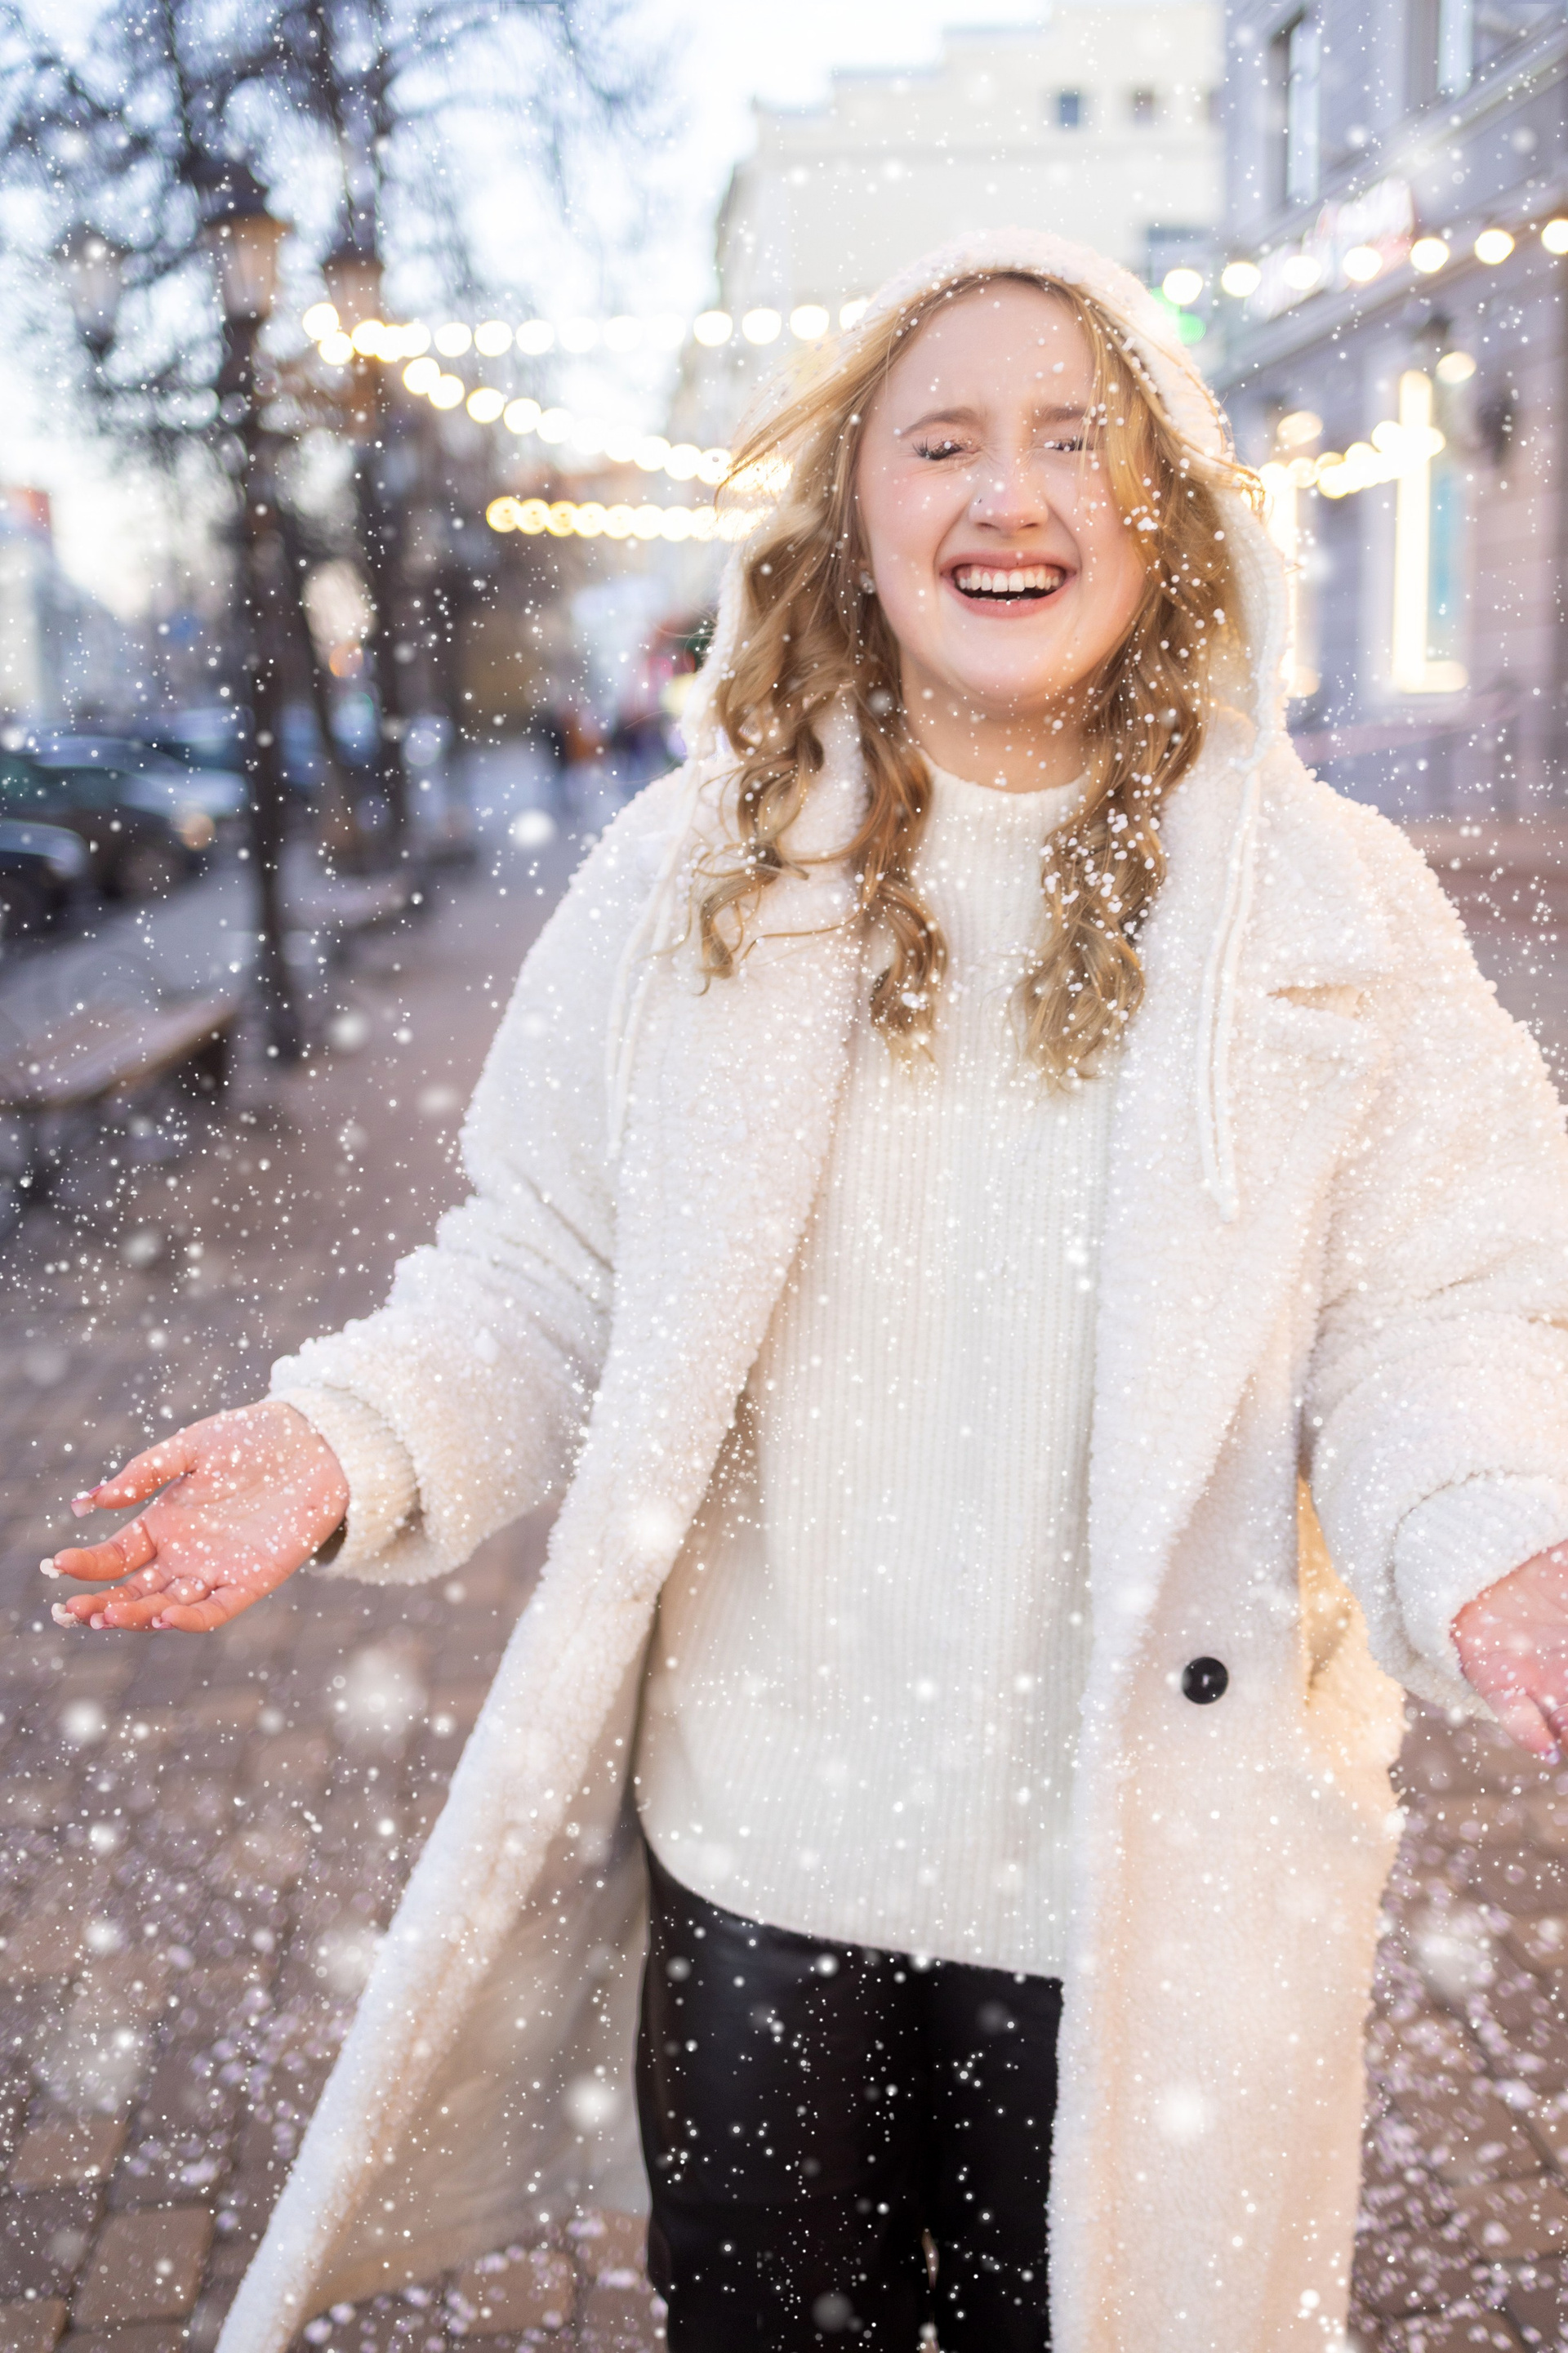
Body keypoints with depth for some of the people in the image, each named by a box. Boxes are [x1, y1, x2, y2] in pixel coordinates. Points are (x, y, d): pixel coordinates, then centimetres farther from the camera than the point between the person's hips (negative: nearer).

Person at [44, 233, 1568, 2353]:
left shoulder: (1336, 903, -4)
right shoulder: (691, 870, -1)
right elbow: (550, 1275, 2)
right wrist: (350, 1441, -15)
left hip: (1148, 1884, 0)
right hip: (756, 1848, 1)